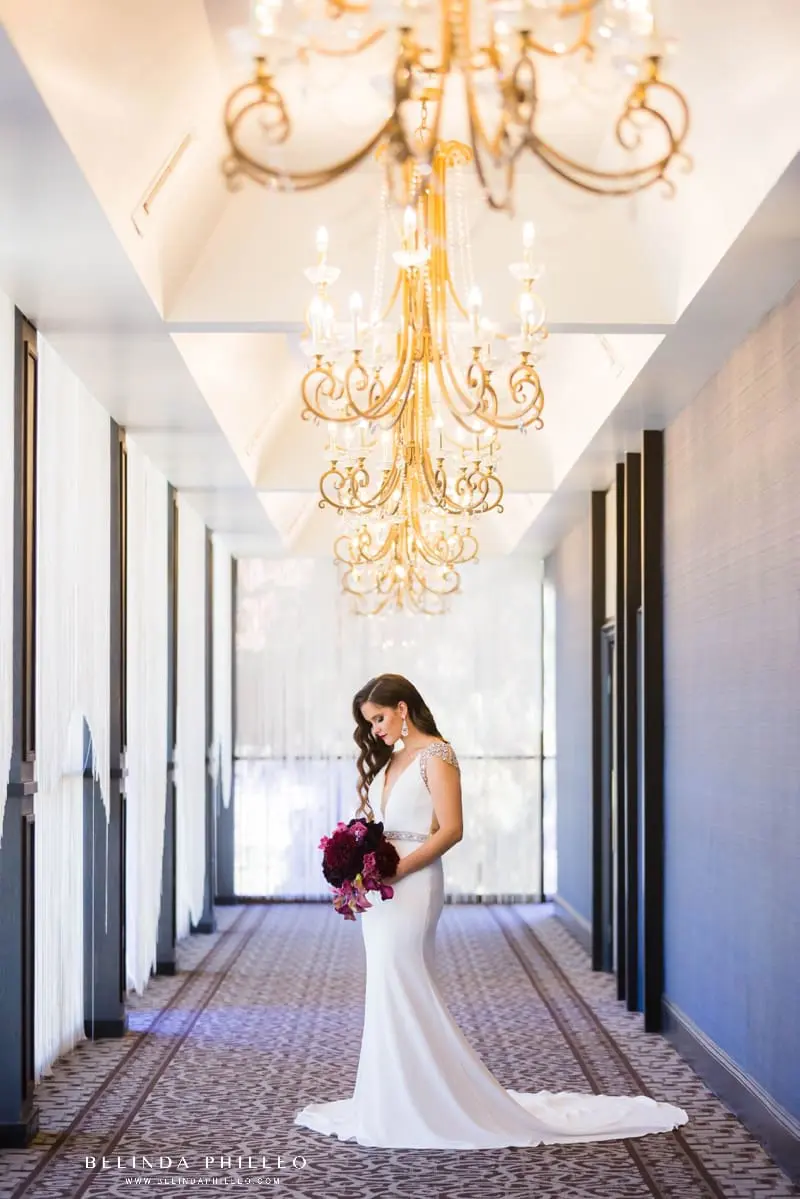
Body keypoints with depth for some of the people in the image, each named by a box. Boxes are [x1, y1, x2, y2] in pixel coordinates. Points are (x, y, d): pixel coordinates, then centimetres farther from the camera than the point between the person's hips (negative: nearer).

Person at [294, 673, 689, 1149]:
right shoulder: (389, 759, 15)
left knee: (407, 992, -7)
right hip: (382, 889, 8)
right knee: (392, 992, 11)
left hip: (412, 884, -8)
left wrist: (395, 870, -19)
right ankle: (395, 1102, 17)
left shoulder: (436, 754, -9)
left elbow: (451, 830, -15)